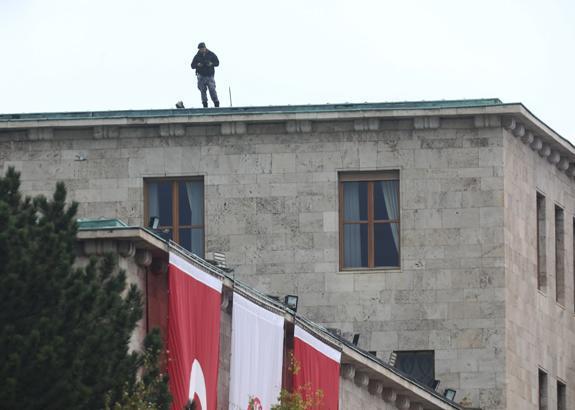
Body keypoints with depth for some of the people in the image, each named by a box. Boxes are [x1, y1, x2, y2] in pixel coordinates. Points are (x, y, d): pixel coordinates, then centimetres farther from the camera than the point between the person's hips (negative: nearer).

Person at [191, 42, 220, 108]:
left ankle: (216, 104, -10)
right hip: (201, 76, 2)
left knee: (212, 90, -11)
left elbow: (217, 63, 9)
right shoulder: (197, 56, 7)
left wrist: (212, 64, -12)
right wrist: (197, 65, -14)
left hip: (210, 76, -2)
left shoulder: (211, 55, 5)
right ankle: (205, 105, 3)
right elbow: (192, 66, 8)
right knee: (203, 91, 0)